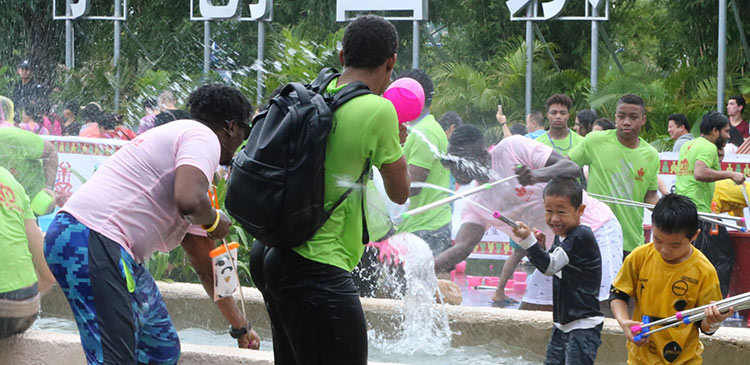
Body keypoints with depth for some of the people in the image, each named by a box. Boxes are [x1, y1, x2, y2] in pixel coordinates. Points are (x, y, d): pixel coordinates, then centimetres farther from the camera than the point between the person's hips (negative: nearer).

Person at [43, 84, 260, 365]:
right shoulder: (204, 138, -2)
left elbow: (203, 259, 34)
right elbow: (189, 201, -24)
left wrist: (239, 326, 39)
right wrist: (214, 220, 0)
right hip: (92, 242, -11)